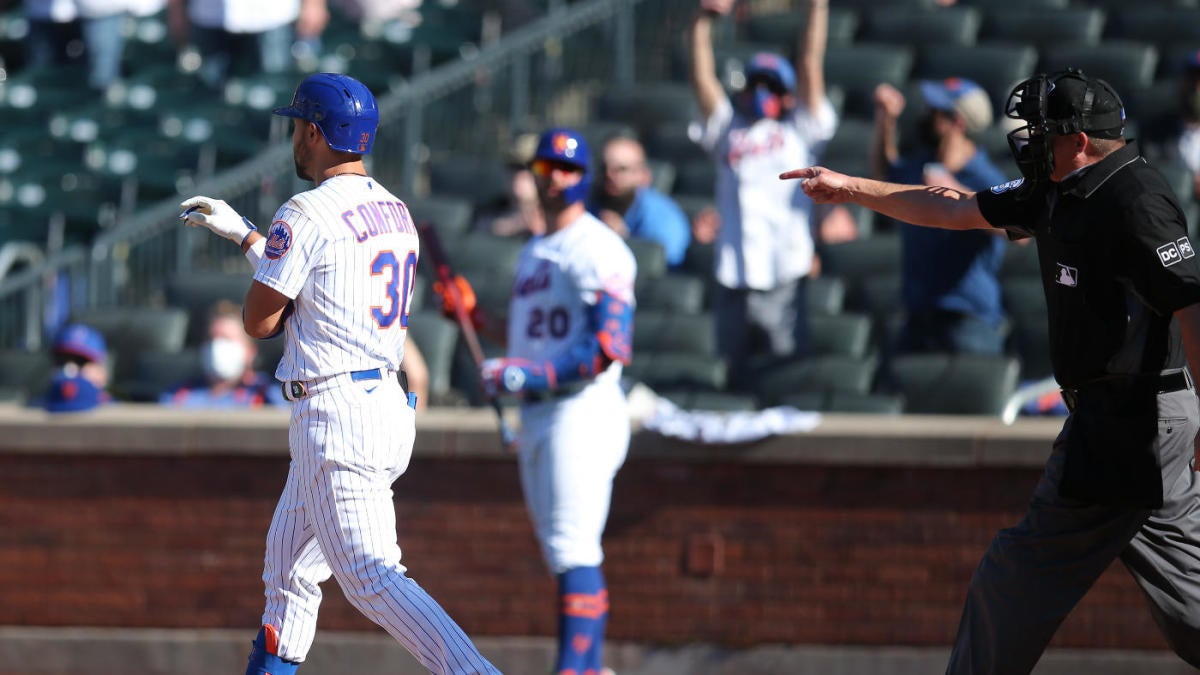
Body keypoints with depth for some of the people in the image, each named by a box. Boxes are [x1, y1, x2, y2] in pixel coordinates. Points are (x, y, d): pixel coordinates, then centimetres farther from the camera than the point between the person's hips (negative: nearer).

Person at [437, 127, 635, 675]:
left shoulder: (596, 250, -9)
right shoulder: (533, 253, 20)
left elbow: (610, 347, -19)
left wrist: (528, 375, -22)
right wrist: (473, 315, 13)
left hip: (584, 411, -9)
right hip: (537, 418, 9)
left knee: (573, 549, -15)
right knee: (564, 554, 10)